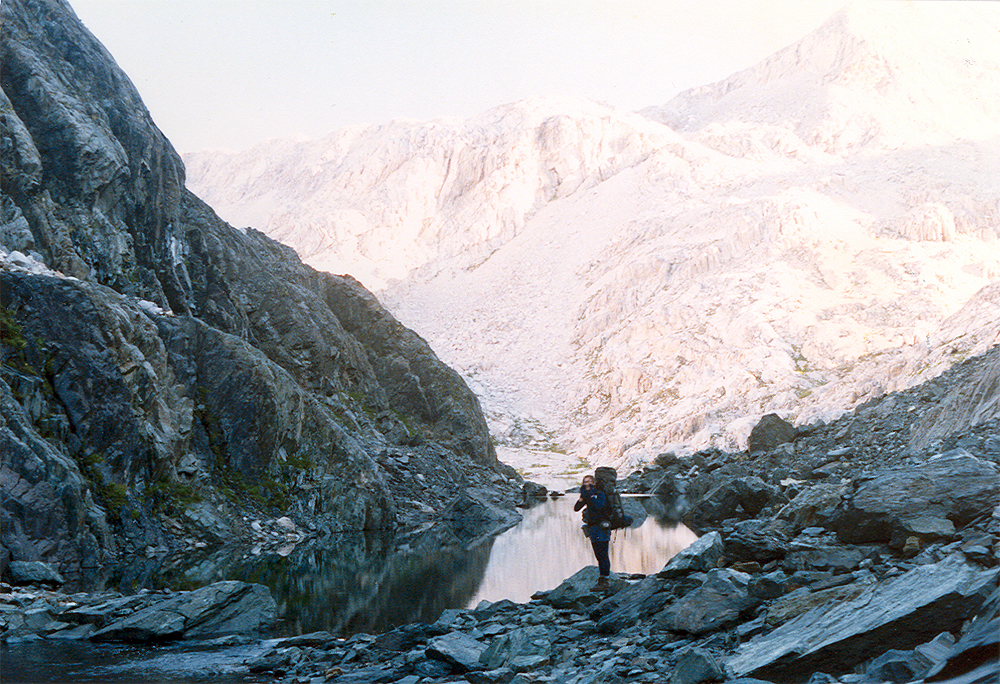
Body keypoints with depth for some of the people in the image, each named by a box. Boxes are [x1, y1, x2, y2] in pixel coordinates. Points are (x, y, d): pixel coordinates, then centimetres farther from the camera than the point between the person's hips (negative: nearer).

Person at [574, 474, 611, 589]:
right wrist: (582, 497, -6)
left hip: (602, 527, -7)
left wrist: (591, 495, -18)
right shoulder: (586, 496, 15)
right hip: (592, 527, 7)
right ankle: (602, 578, 11)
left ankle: (606, 579, -9)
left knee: (603, 554, -10)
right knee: (598, 555, 7)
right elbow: (576, 508, 7)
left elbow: (599, 505, -24)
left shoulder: (600, 494, -4)